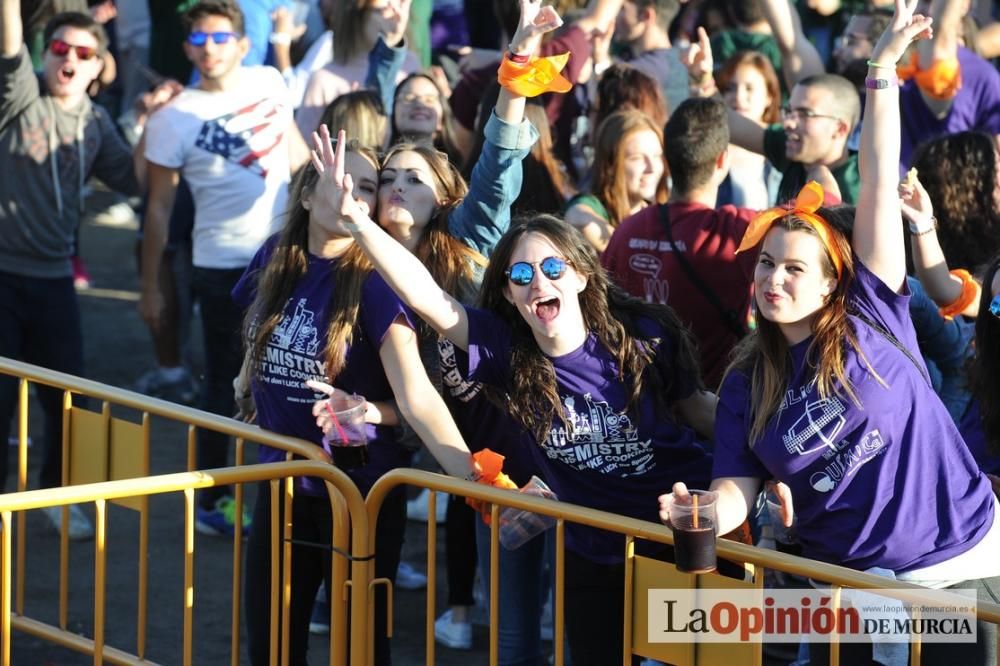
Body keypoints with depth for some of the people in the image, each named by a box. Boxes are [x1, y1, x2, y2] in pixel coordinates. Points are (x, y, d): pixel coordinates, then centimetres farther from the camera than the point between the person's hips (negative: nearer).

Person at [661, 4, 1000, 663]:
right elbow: (736, 490, 0)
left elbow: (879, 183, -7)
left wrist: (883, 69, -11)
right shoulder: (746, 385, 5)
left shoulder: (870, 316, -3)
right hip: (853, 584, 3)